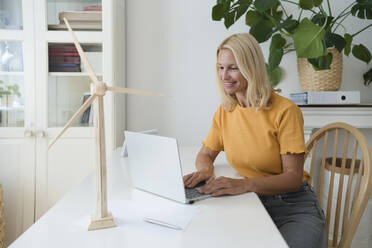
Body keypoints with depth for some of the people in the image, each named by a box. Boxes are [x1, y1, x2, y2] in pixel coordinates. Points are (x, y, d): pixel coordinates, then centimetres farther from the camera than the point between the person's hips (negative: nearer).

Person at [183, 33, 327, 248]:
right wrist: (205, 170, -12)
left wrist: (246, 184, -30)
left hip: (294, 208, -3)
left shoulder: (285, 111, -13)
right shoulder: (224, 112, 4)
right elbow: (205, 154, 13)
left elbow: (293, 177, -14)